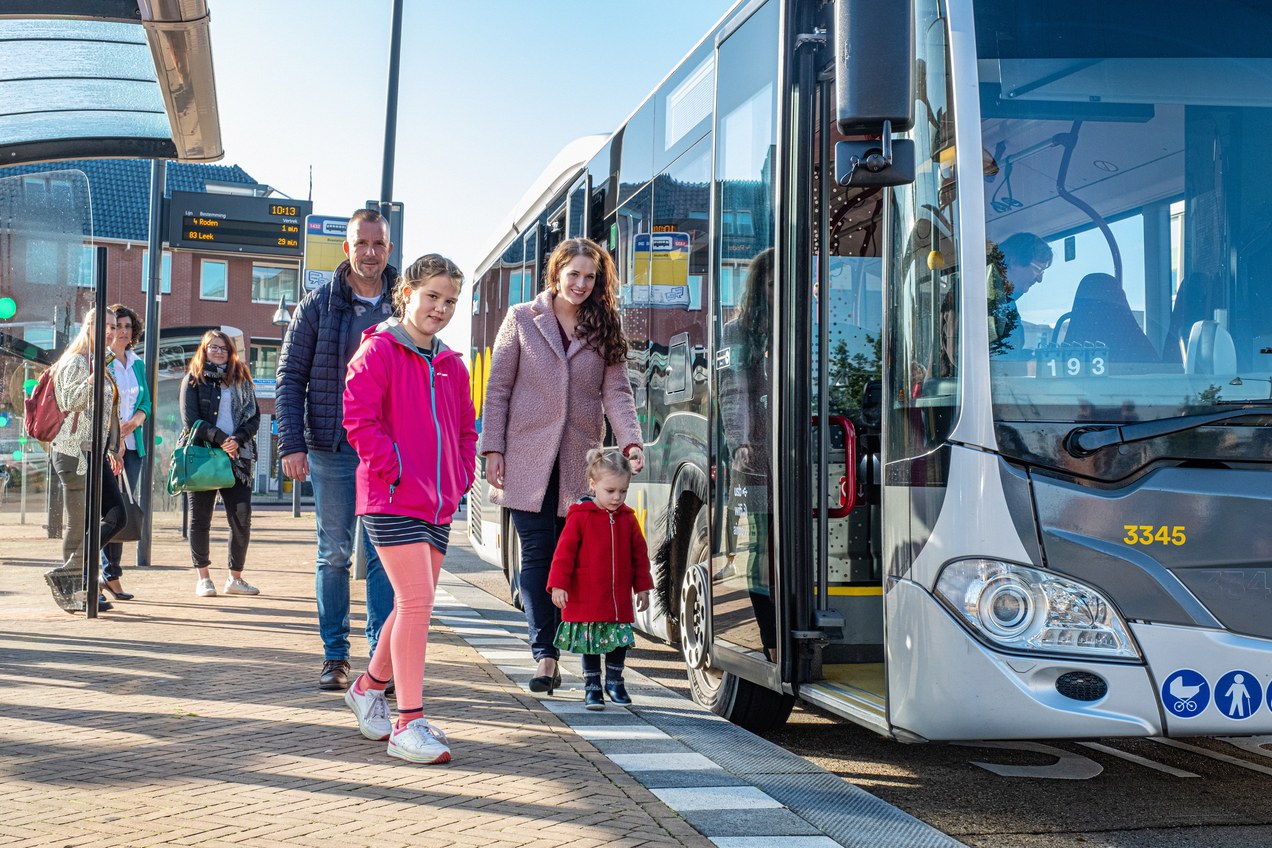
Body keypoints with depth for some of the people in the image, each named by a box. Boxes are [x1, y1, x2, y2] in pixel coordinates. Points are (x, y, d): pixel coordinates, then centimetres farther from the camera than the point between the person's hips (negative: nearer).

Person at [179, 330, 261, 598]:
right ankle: (203, 578, 12)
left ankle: (235, 578, 8)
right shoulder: (193, 380, 6)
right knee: (200, 519, 2)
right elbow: (190, 420, -5)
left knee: (242, 520, -3)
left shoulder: (241, 380, 14)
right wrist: (221, 439, -15)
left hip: (237, 458, 2)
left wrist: (238, 440, -10)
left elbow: (254, 416, 8)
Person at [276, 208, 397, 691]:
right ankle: (335, 655, 16)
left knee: (385, 554, 0)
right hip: (332, 448, 0)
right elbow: (290, 376, 2)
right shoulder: (319, 305, 2)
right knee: (334, 554, 7)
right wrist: (291, 443, -7)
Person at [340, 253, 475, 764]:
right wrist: (395, 471, -15)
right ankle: (408, 725, -10)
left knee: (414, 604, 14)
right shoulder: (378, 350, -5)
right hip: (392, 500, -8)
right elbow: (359, 417, -13)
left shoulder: (450, 365, 16)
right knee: (417, 599, -14)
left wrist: (462, 476, 11)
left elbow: (465, 428, 25)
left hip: (438, 505, 8)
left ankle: (369, 688, 36)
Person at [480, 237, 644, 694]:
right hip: (528, 459, -2)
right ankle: (545, 656, -4)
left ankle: (550, 651, 12)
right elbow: (498, 388, 5)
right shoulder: (522, 320, 6)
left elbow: (616, 392, 3)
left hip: (580, 463, 2)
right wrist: (493, 449, -3)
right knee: (538, 555, -5)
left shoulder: (604, 330, 10)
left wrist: (631, 441, -14)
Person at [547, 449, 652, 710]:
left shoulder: (627, 519, 4)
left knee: (620, 642, 10)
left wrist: (642, 587, 10)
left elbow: (639, 553, 11)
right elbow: (565, 551, -9)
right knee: (590, 645, 6)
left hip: (619, 601, 4)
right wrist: (558, 585, -14)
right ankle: (591, 688, 17)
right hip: (586, 599, -4)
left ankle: (614, 682, 29)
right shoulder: (580, 516, -9)